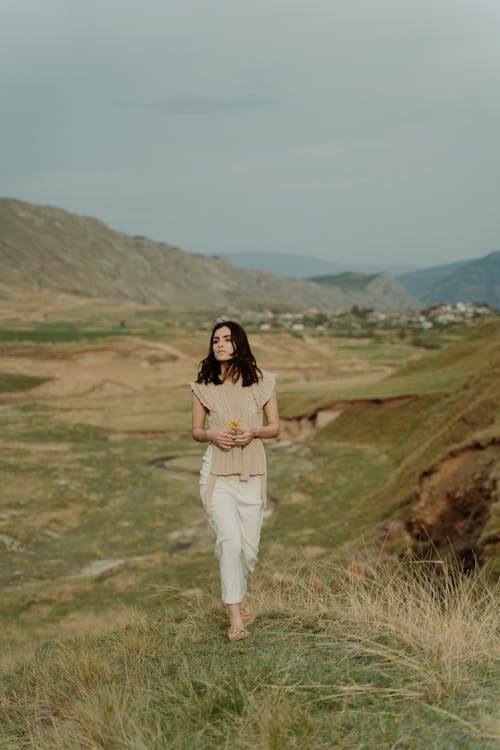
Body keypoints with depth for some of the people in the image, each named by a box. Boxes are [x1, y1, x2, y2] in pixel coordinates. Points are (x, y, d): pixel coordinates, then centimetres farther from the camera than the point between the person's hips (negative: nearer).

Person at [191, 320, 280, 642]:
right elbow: (196, 431, 8)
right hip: (217, 472, -1)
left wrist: (254, 431, -14)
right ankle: (235, 617, -7)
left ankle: (238, 593, 37)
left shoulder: (262, 381, 1)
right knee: (230, 540, -16)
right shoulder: (203, 386, 1)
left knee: (249, 547, 6)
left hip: (252, 472, 2)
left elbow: (275, 427, 6)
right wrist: (213, 435, -13)